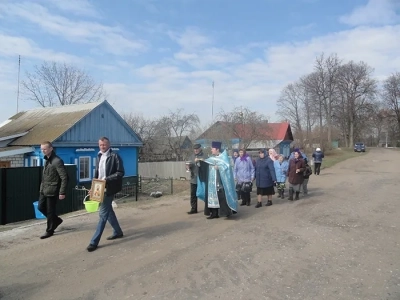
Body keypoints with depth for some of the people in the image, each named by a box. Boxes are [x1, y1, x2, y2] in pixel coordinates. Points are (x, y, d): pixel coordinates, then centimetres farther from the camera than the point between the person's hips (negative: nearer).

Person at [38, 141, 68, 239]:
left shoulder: (57, 161, -18)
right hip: (43, 190, 9)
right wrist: (42, 187, 19)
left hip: (52, 191, -9)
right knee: (41, 207, 14)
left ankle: (49, 230, 17)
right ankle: (56, 220, 31)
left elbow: (64, 178, -20)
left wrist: (62, 192, -21)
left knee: (50, 211, 2)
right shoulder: (47, 160, 10)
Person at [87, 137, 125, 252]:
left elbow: (120, 172, -14)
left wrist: (107, 178, -22)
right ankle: (118, 232, 34)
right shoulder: (99, 156, 12)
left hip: (109, 188, -8)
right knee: (108, 211, 17)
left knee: (103, 213, -6)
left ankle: (94, 241, -2)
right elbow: (97, 172, 18)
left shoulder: (115, 156, -11)